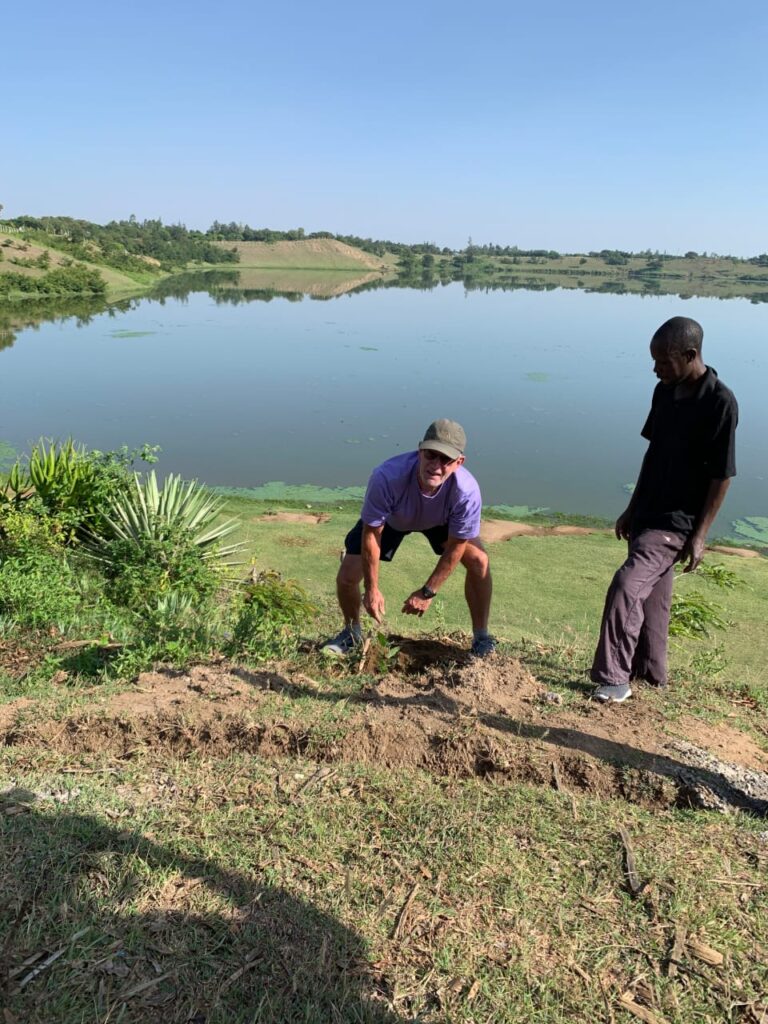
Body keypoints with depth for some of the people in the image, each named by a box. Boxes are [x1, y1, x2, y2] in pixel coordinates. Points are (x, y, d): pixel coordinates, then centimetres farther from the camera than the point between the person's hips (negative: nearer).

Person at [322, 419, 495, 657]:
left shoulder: (466, 490, -39)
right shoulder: (386, 477, -43)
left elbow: (455, 547, -23)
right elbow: (371, 533, -27)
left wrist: (427, 592, -18)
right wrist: (372, 589, -20)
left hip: (440, 521, 1)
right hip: (389, 519, 0)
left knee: (478, 561, -18)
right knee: (347, 577, -9)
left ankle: (481, 637, 4)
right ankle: (352, 632, 23)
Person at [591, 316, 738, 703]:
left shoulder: (720, 403, -18)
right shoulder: (664, 391, 4)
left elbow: (721, 475, -15)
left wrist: (699, 536, -14)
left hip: (678, 522, -7)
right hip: (648, 514, 8)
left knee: (626, 589, -15)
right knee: (652, 595, 17)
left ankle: (614, 678, -2)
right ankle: (650, 673, 32)